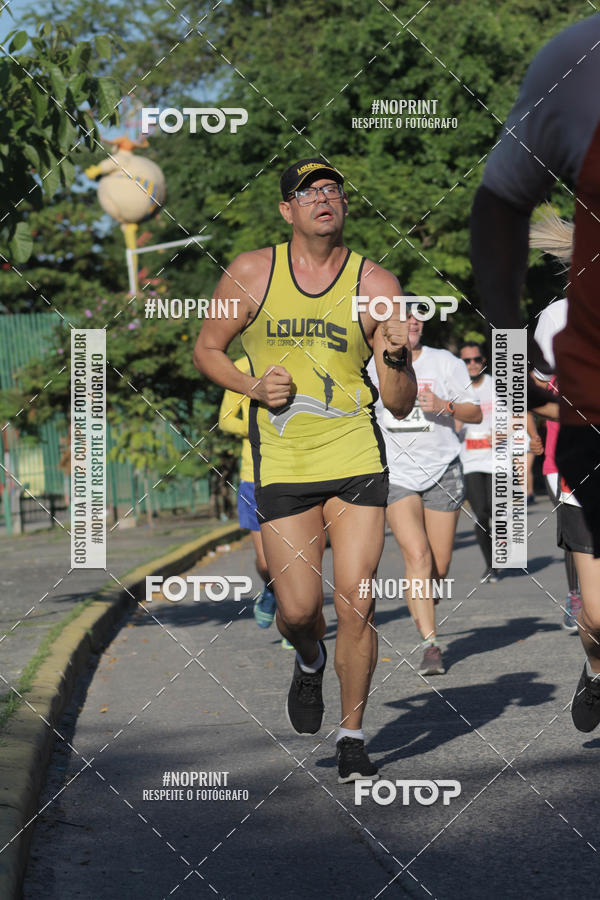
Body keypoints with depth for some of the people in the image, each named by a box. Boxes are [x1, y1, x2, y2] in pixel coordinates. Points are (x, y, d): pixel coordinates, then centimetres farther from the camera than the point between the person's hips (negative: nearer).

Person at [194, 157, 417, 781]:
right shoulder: (251, 273, 0)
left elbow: (401, 405, 1)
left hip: (357, 460, 0)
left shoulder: (376, 286, -1)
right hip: (283, 464, 0)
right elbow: (207, 349, 12)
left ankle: (352, 737, 11)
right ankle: (309, 662, 34)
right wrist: (254, 386, -6)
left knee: (355, 606, -6)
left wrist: (394, 359, -20)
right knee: (298, 609, -4)